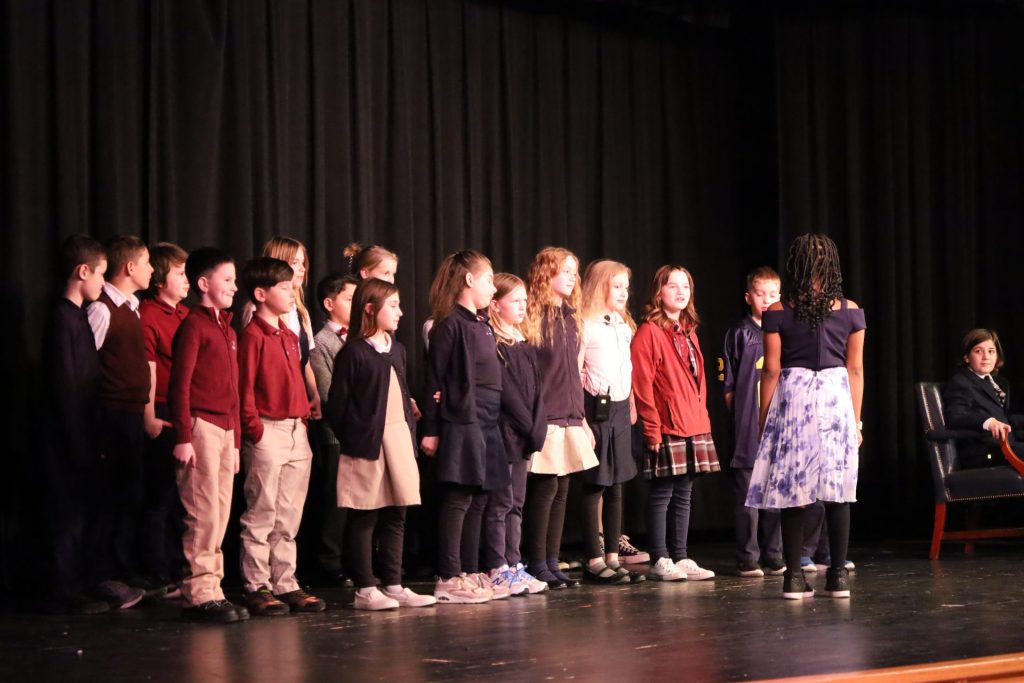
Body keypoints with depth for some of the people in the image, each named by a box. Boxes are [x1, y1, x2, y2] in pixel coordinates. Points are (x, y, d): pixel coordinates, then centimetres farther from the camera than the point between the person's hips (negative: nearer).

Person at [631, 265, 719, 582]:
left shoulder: (688, 331, 18)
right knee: (662, 494, -2)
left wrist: (703, 418, 14)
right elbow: (643, 386, -13)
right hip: (666, 429, -8)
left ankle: (680, 557, 15)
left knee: (683, 494, 11)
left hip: (695, 427, 8)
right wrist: (652, 429, -16)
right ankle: (660, 560, 3)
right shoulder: (649, 332, -8)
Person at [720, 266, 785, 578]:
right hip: (747, 429, -3)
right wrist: (741, 415, -3)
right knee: (747, 495, 0)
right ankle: (748, 559, 5)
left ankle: (774, 557, 15)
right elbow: (728, 384, 1)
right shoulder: (739, 333, 1)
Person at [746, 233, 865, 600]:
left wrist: (764, 419, 7)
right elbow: (855, 369, 5)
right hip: (837, 397, 1)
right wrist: (856, 420, 12)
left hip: (792, 396, -1)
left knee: (793, 490, 2)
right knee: (837, 491, 4)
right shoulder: (850, 311, 3)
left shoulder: (777, 312, -1)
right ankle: (839, 576, 5)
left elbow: (771, 370, 0)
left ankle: (794, 576, 1)